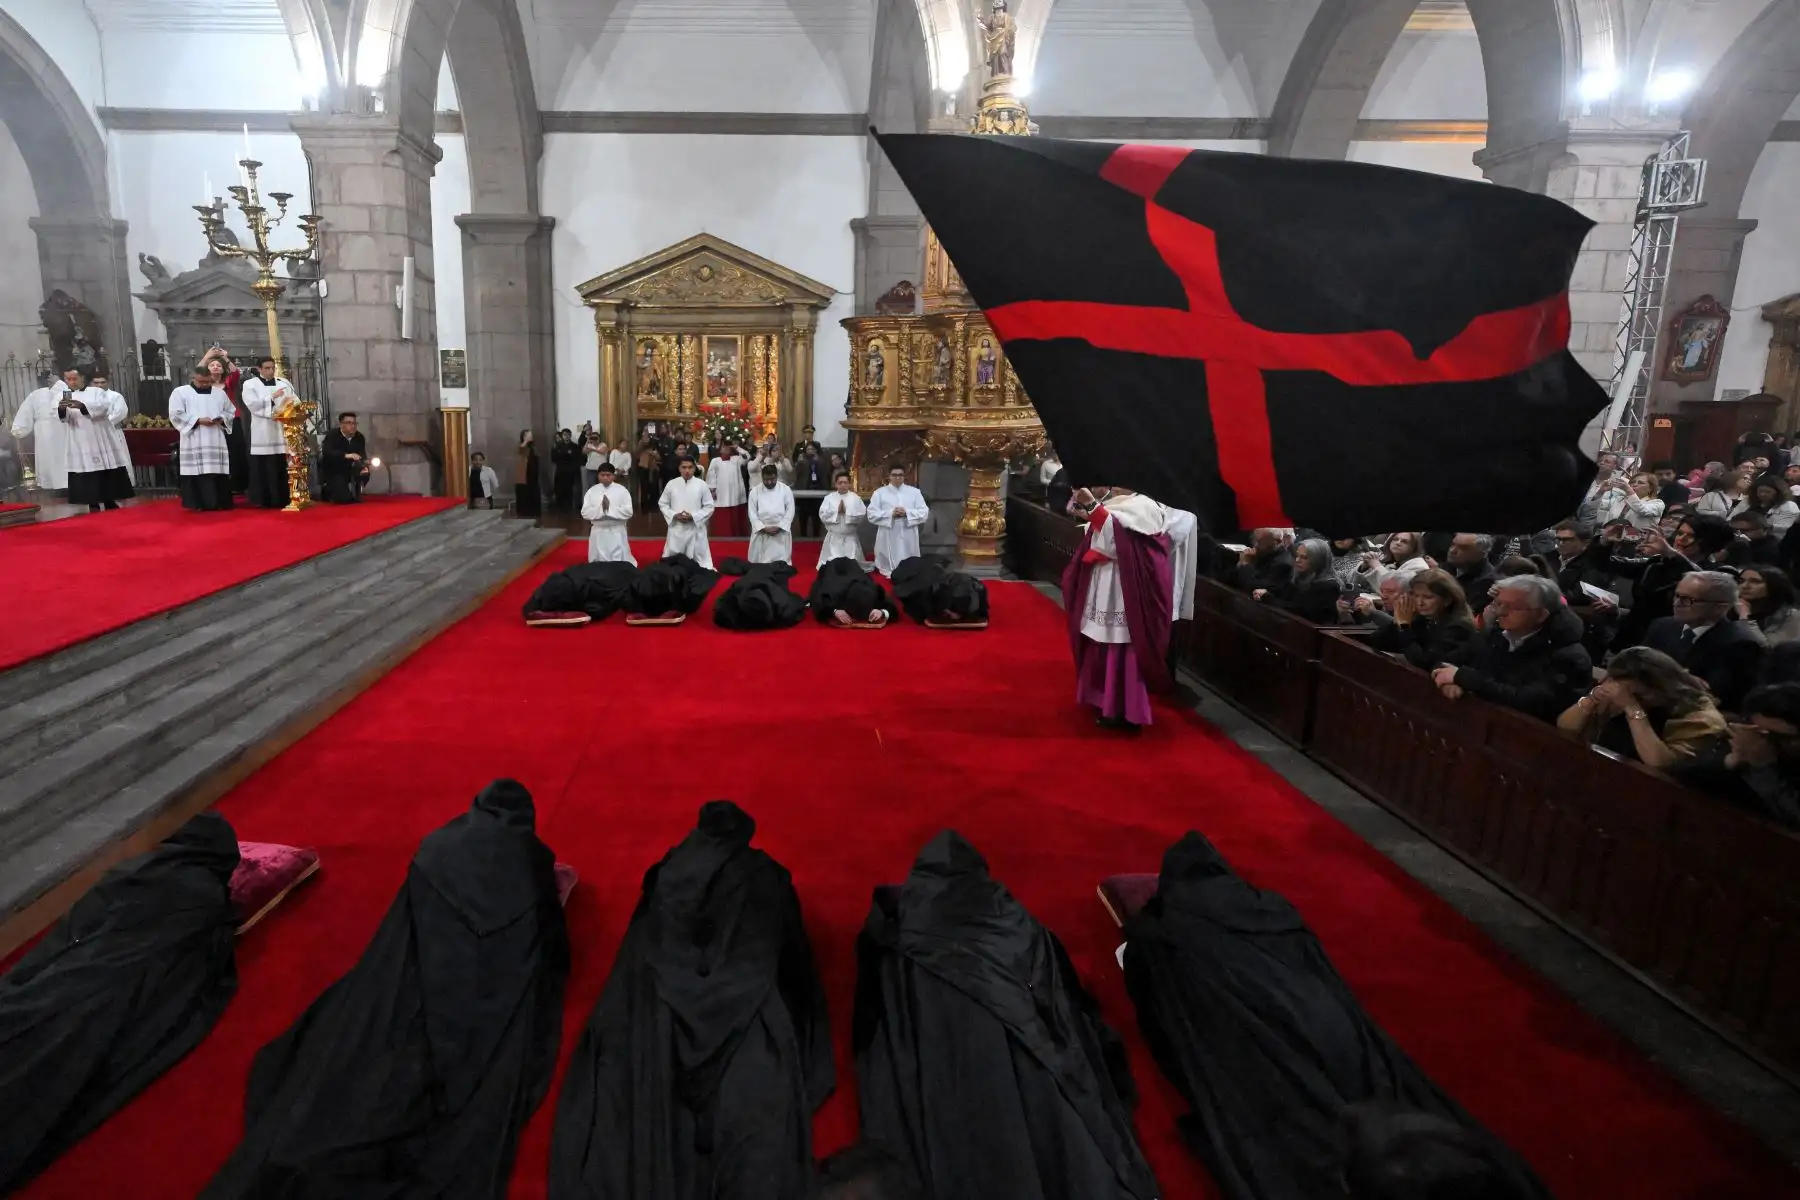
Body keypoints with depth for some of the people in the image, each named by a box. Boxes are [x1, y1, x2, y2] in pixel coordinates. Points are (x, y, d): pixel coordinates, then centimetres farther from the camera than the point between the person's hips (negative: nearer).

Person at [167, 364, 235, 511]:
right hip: (194, 442, -3)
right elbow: (176, 414, -3)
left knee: (218, 471, 1)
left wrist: (221, 419, -5)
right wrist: (197, 420, -14)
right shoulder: (180, 392, 4)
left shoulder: (220, 393, 15)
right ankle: (199, 503, -4)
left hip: (217, 441, 3)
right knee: (197, 472, -7)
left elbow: (230, 412, 17)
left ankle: (220, 502, 5)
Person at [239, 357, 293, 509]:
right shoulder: (250, 384, 5)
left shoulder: (284, 383, 13)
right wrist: (272, 397, -16)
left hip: (282, 431, 2)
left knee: (283, 468, 1)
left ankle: (283, 499, 6)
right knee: (263, 469, -3)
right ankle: (264, 500, 0)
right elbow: (252, 404, -9)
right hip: (262, 433, -2)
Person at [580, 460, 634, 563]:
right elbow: (585, 513, -4)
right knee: (598, 562, 10)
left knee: (619, 562, 1)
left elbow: (628, 512, -9)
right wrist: (600, 509, -18)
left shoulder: (622, 490, -3)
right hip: (598, 532, 2)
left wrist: (610, 509, -19)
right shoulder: (592, 491, 2)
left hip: (617, 532, -2)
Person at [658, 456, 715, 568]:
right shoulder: (671, 484, 0)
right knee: (672, 559, 10)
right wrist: (674, 515, -10)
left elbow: (709, 507, -1)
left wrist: (693, 516, -13)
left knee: (699, 557, 6)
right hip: (676, 529, 1)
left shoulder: (701, 485, -4)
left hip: (695, 528, -1)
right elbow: (662, 504, 7)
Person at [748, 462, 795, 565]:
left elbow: (790, 511, -3)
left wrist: (779, 527, -13)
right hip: (761, 533, 1)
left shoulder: (786, 490, 0)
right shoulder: (755, 491, 1)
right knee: (760, 562, 1)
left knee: (781, 563, 0)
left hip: (781, 533, -1)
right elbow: (752, 513, -1)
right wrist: (763, 528, -13)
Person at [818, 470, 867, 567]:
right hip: (833, 537, 1)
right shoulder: (829, 498, 1)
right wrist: (837, 511, -15)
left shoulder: (855, 498, 0)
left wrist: (847, 512, -15)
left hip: (850, 537, 0)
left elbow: (862, 516, -8)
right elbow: (822, 515, -6)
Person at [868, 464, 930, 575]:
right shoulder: (879, 492, 6)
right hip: (888, 540, -1)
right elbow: (872, 515, -2)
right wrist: (890, 513, -15)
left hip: (908, 540, 2)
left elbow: (924, 513, 2)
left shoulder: (914, 492, 10)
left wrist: (907, 513, -13)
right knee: (887, 570, 0)